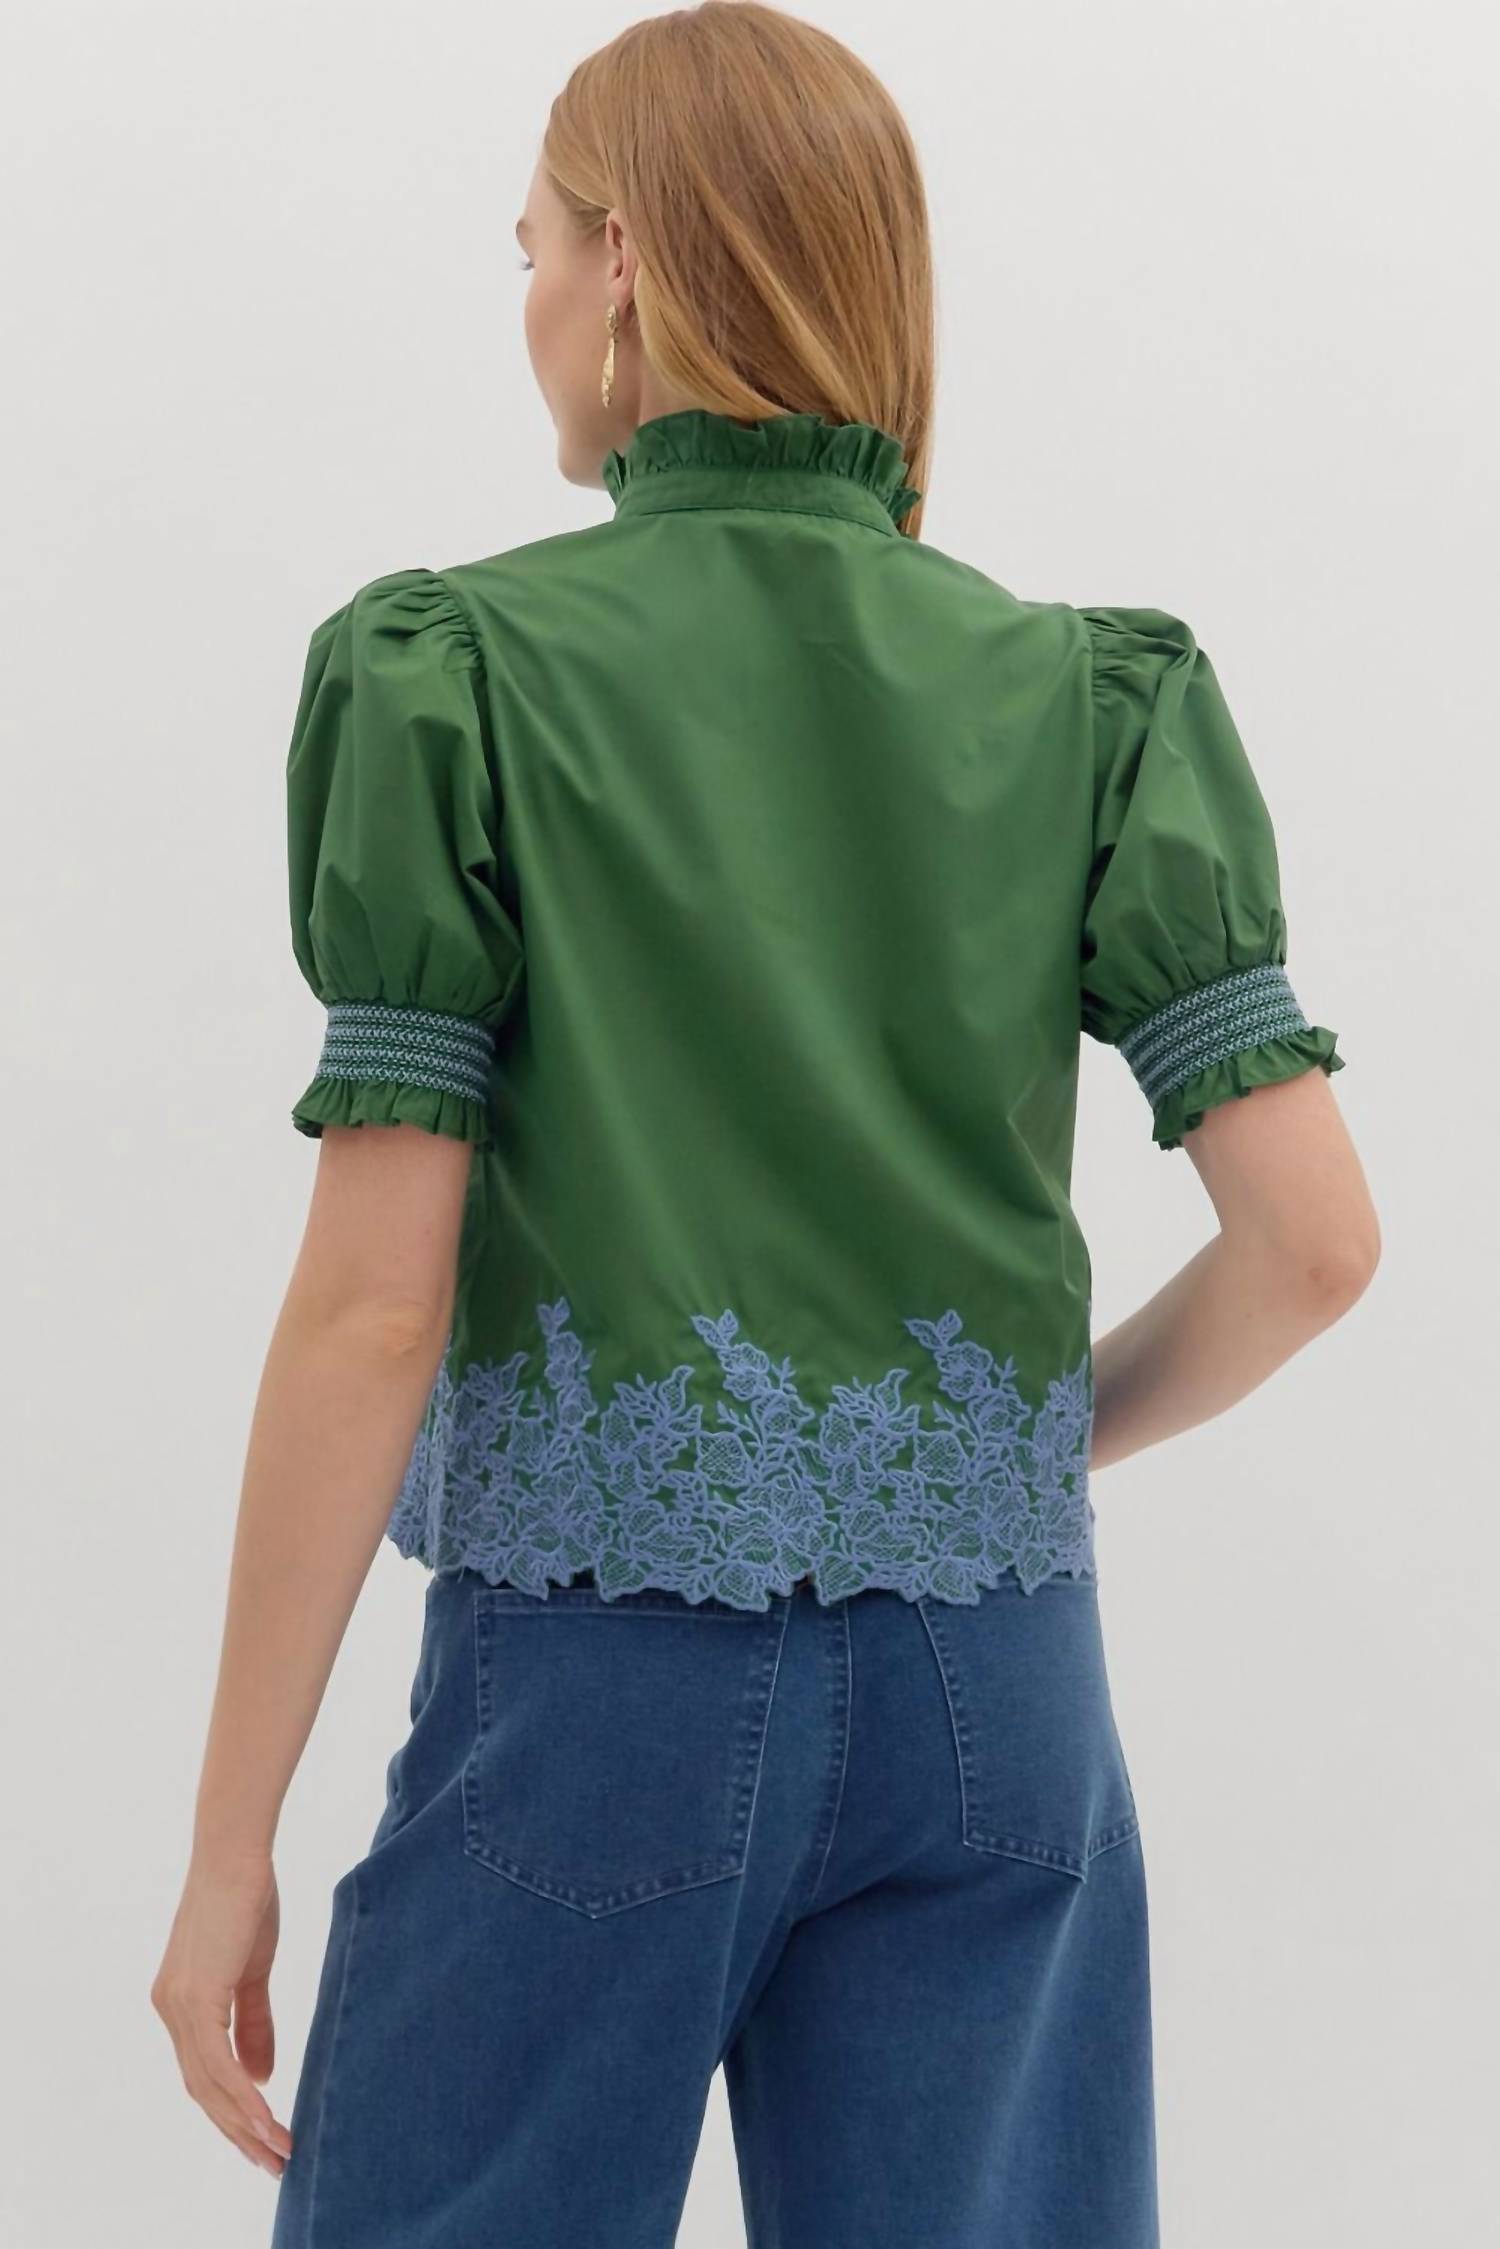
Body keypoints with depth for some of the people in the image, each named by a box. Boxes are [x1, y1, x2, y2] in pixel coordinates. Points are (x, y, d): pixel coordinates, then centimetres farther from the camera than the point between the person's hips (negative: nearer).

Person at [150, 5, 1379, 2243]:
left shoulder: (464, 677, -7)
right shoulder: (1089, 695, 1)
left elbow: (373, 1300, -11)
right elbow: (1317, 1238, -4)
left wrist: (231, 1844, -4)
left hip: (602, 1672, -3)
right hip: (990, 1690, 3)